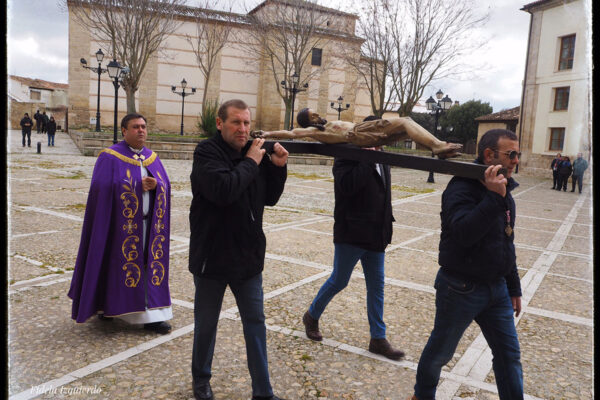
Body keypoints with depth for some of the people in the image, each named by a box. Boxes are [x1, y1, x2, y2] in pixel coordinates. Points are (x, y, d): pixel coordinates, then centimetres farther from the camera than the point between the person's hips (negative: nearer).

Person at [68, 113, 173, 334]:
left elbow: (166, 185, 9)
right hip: (121, 224, -5)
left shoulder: (153, 158, 13)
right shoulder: (110, 157, -3)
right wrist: (138, 186, -15)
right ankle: (105, 306, 24)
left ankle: (151, 316, 9)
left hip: (149, 223, 5)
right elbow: (101, 187, -14)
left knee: (149, 266, 4)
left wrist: (155, 185, -14)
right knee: (117, 265, 3)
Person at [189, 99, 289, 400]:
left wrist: (278, 167, -7)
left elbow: (269, 198, 7)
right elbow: (223, 190, -30)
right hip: (212, 258, -4)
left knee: (255, 322, 11)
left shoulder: (255, 152, 4)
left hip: (249, 257, 5)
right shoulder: (206, 152, -12)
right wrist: (250, 163, -20)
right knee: (206, 324, 13)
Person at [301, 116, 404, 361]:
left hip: (375, 237, 7)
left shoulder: (381, 159, 12)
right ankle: (312, 316, 31)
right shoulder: (348, 156, -11)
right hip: (351, 235, -7)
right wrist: (366, 159, -27)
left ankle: (378, 339, 21)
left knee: (377, 286, 10)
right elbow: (346, 185, -30)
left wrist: (386, 229, 19)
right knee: (339, 281, 5)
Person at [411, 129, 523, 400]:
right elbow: (464, 233, -36)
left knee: (509, 354, 11)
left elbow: (506, 244, 17)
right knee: (440, 350, 11)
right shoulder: (462, 187, -19)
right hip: (461, 289, -7)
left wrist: (514, 288, 20)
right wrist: (493, 197, -37)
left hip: (496, 288, 7)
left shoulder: (503, 190, 8)